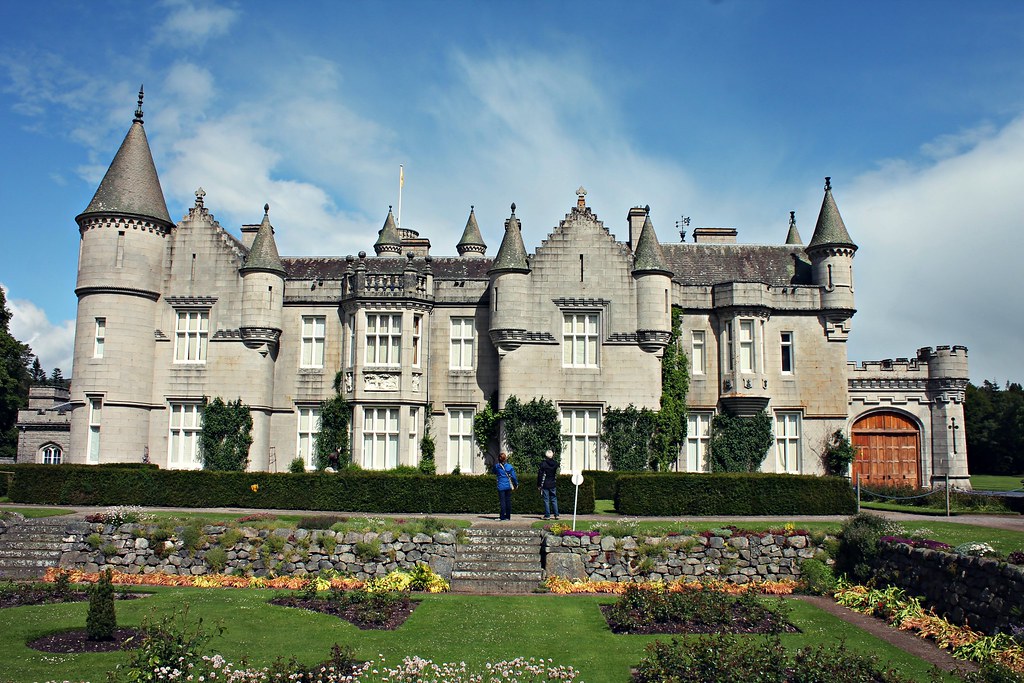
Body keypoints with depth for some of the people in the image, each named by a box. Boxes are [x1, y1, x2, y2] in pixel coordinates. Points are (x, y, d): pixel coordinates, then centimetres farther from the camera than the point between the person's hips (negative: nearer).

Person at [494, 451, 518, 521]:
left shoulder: (497, 466, -5)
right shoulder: (509, 466, -3)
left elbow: (494, 472, 17)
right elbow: (513, 476, 0)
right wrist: (516, 484, 12)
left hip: (501, 486, -2)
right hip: (508, 486, 2)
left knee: (502, 501, 0)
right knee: (508, 501, 9)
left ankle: (502, 517, -3)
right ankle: (508, 516, 13)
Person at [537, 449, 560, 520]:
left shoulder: (543, 463, -11)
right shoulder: (556, 463, 0)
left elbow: (540, 474, -7)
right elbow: (556, 473, 10)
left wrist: (539, 485, -1)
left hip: (545, 485, -3)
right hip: (553, 484, 3)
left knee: (546, 500, 2)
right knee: (554, 499, 10)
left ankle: (547, 515, 1)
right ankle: (556, 514, 8)